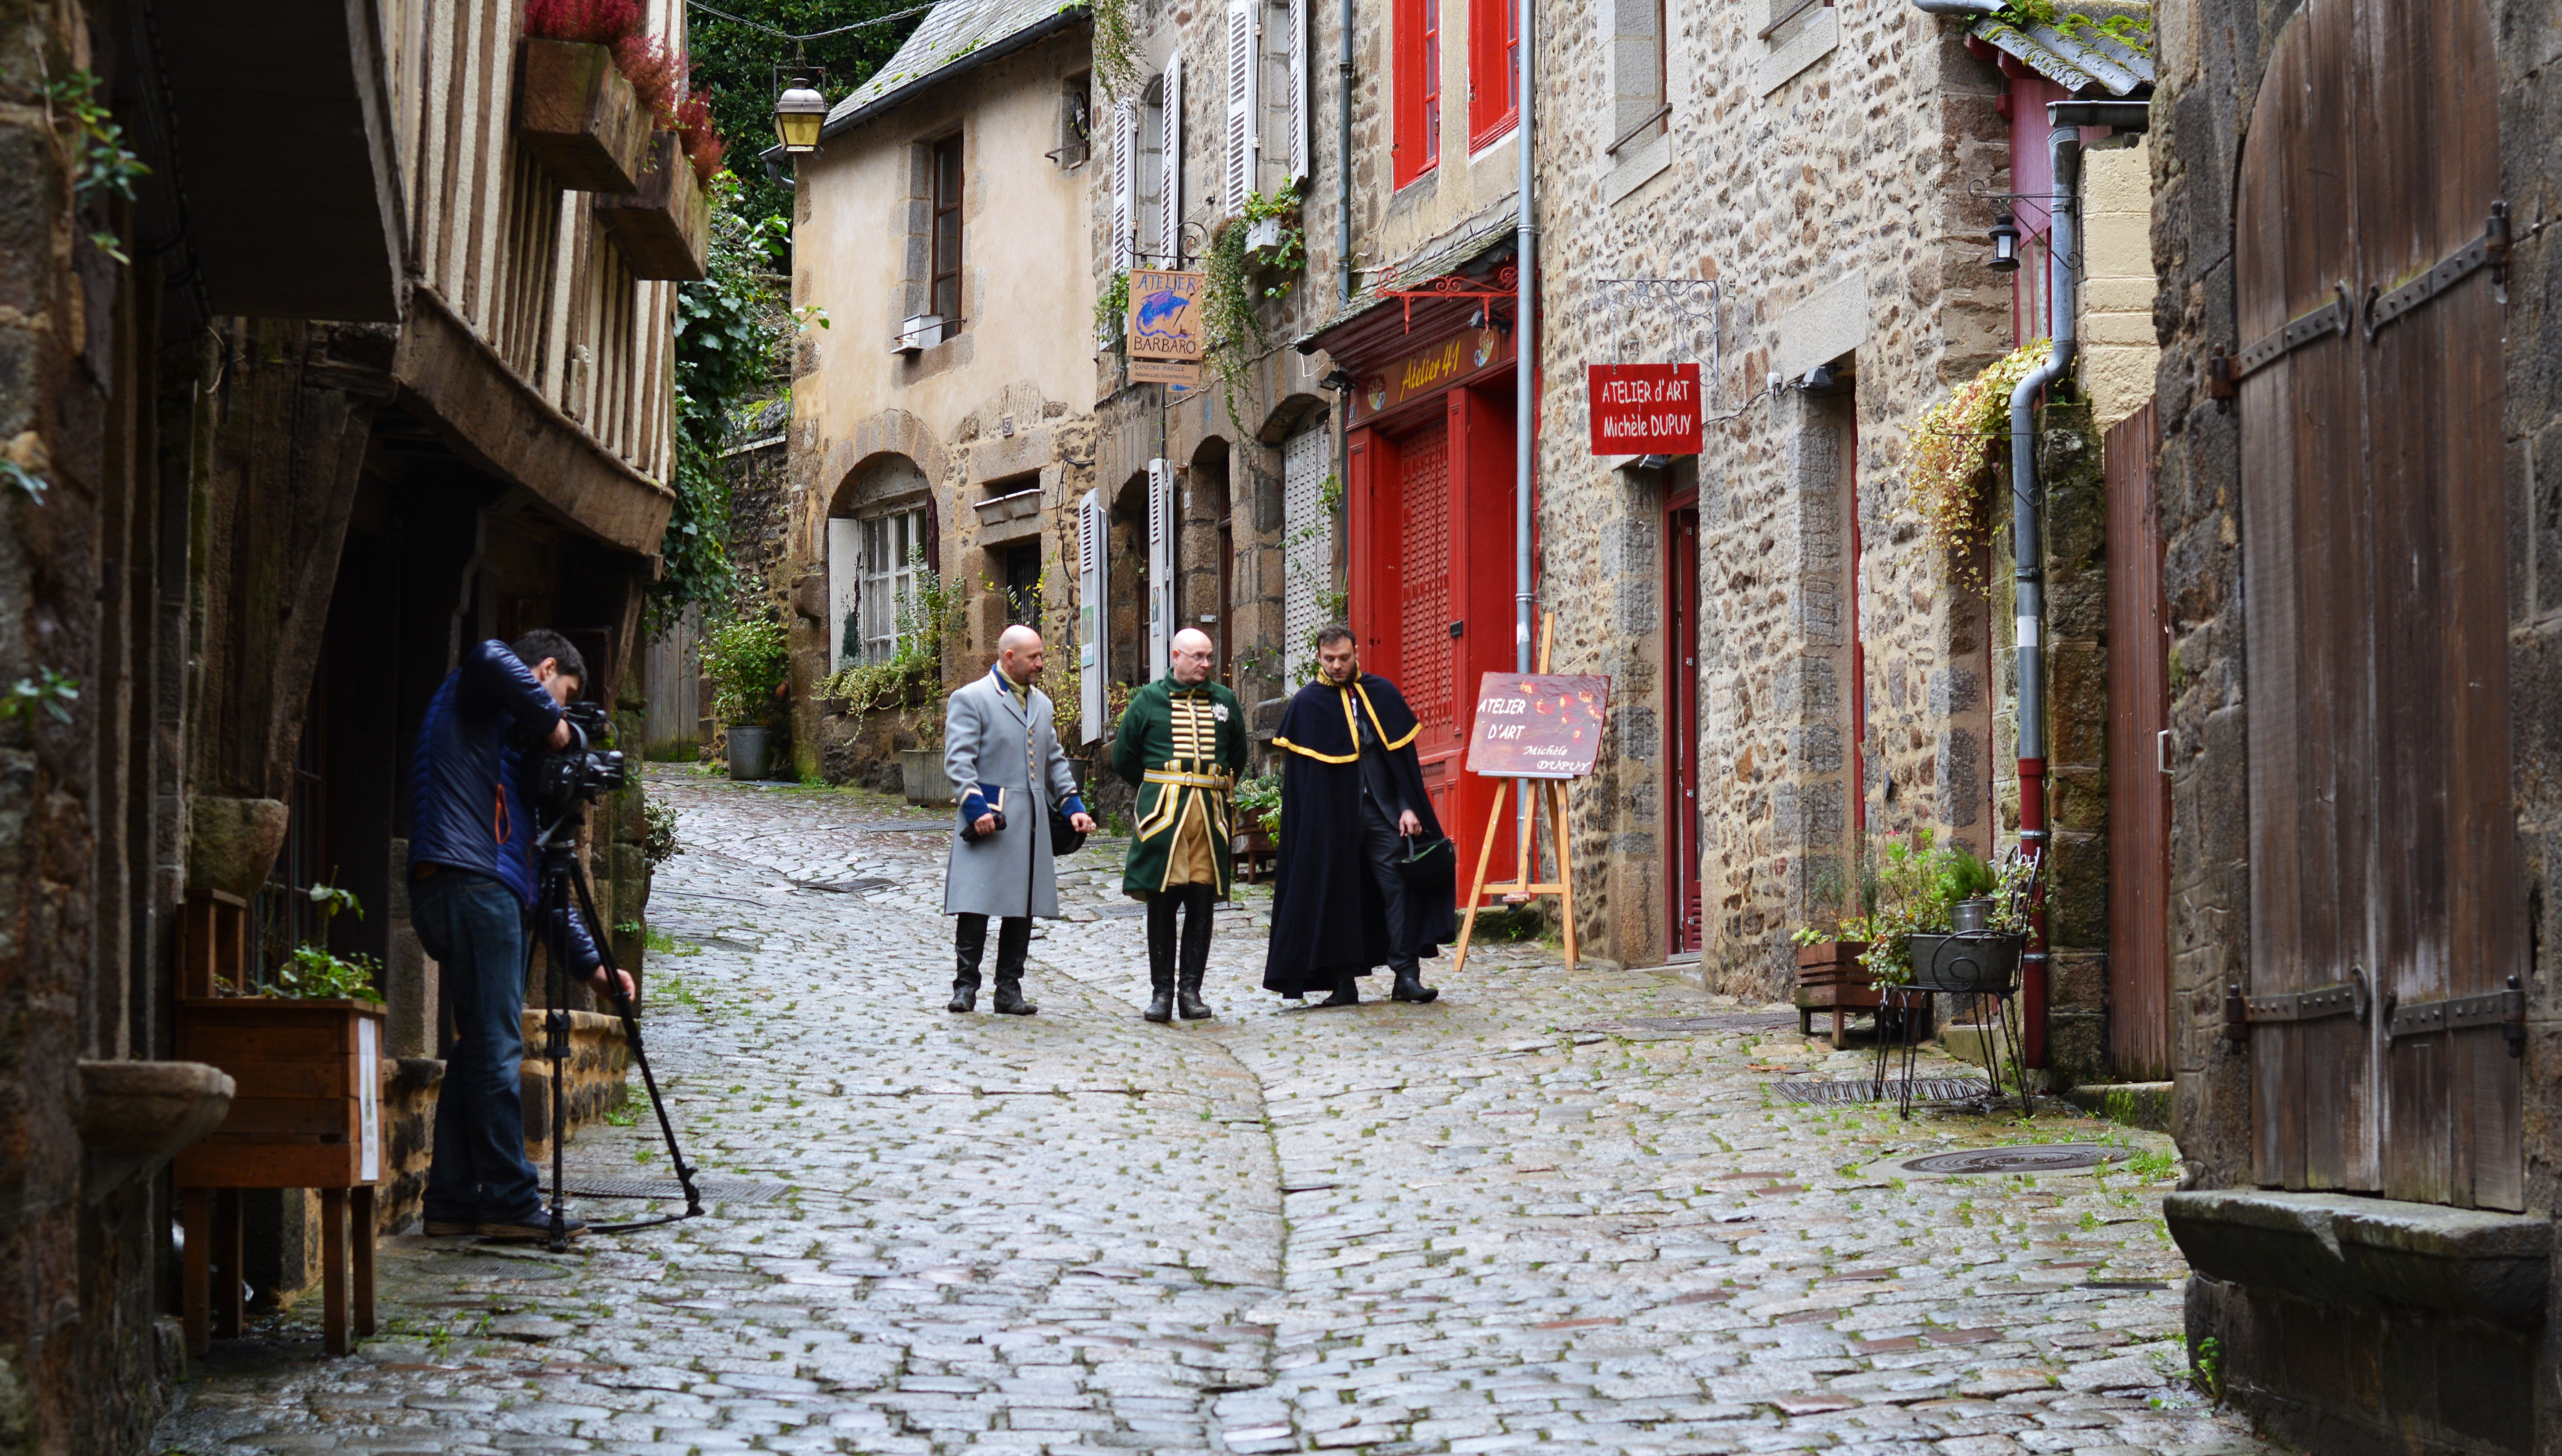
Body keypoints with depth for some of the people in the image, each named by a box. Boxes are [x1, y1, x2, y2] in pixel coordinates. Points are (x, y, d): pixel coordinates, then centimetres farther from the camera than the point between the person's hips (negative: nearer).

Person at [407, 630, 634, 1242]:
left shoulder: (513, 739, 29)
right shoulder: (474, 690, 7)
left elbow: (537, 879, 27)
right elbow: (490, 659, -23)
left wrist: (589, 962, 23)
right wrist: (549, 721, -9)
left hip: (479, 891, 10)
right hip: (469, 883, -10)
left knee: (478, 1048, 9)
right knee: (496, 1047, -11)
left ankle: (453, 1201, 9)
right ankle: (509, 1201, -12)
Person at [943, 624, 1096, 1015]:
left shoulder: (1040, 703, 19)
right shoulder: (970, 699, -3)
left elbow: (1054, 760, 23)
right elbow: (959, 760, -10)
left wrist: (1073, 805, 11)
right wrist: (975, 807, -20)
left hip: (1031, 826, 6)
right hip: (989, 822, -6)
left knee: (1023, 909, 6)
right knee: (976, 907, -7)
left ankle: (1009, 990, 11)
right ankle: (966, 986, 1)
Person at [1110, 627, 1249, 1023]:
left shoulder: (1225, 701, 11)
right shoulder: (1148, 700, 4)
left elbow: (1238, 757, 24)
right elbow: (1124, 759, 11)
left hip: (1210, 812, 2)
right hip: (1162, 812, -2)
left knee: (1202, 903, 2)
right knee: (1162, 902, -2)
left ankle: (1192, 990, 7)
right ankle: (1161, 991, 2)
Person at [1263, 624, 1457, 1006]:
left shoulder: (1382, 694, 8)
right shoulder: (1306, 704, 2)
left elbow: (1404, 756, 8)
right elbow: (1297, 775, 2)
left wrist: (1408, 807, -2)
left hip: (1382, 811, 1)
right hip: (1332, 817, -1)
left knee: (1399, 884, -7)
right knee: (1337, 897, 1)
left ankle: (1407, 974, -7)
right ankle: (1344, 983, 7)